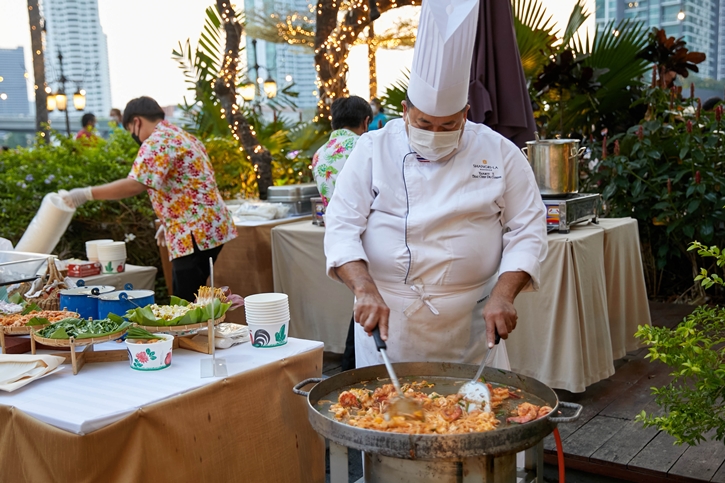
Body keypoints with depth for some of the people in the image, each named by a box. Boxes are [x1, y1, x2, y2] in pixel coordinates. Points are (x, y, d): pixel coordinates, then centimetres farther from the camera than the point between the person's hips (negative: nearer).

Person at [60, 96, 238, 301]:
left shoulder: (157, 142, -11)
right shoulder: (183, 136, 20)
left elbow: (135, 185, -24)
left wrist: (86, 194, -19)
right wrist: (168, 223, 28)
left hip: (195, 234, -10)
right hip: (209, 228, 10)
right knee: (195, 305, 14)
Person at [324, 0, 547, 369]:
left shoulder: (499, 153, 0)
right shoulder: (373, 150, -1)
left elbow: (527, 229, 0)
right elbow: (342, 226, -6)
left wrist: (503, 295, -14)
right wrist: (365, 289, -21)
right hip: (387, 320, 0)